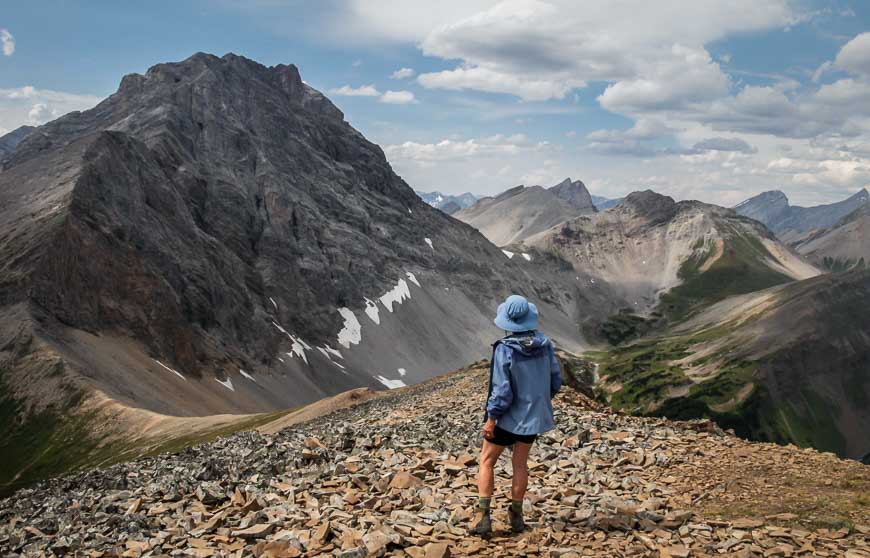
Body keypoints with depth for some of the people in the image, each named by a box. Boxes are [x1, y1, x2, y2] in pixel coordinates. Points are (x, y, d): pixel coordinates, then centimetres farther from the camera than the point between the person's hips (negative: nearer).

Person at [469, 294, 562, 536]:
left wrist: (491, 418, -12)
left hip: (508, 416, -5)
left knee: (487, 461, 10)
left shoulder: (504, 349, -23)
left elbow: (502, 391, -22)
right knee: (520, 463, 18)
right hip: (534, 414, 5)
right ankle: (516, 515, 24)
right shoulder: (544, 344, -7)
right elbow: (556, 380, 1)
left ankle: (483, 516, 4)